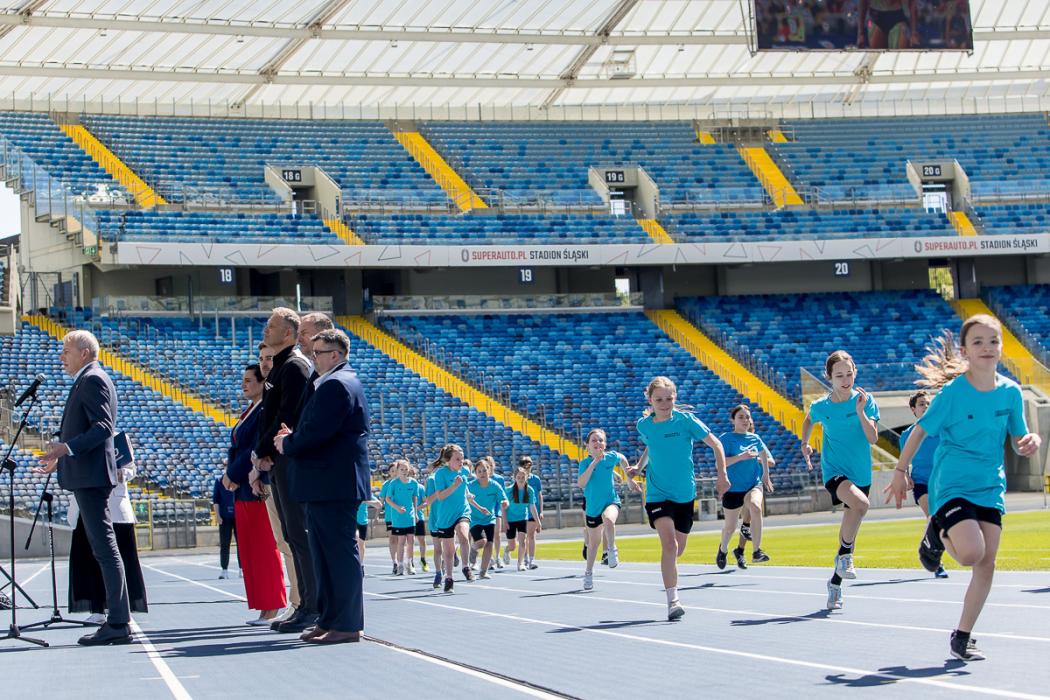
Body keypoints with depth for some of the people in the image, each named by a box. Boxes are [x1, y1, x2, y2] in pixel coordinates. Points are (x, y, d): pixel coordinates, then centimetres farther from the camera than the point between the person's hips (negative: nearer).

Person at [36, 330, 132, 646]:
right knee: (103, 549, 10)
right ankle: (117, 621, 12)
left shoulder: (92, 379, -10)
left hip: (91, 476, -11)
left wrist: (66, 448, -29)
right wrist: (61, 460, 29)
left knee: (105, 548, -11)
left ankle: (118, 624, -12)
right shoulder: (91, 380, 21)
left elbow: (103, 427, -21)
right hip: (88, 475, 11)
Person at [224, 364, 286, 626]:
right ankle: (263, 608, 13)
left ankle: (271, 609, -2)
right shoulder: (247, 412, 17)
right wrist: (229, 473, 2)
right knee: (248, 552, 9)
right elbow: (235, 447, 17)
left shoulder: (266, 411, -13)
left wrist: (234, 475, -13)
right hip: (241, 489, 10)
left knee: (264, 549, -6)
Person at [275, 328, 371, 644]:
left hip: (334, 485, -11)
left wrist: (287, 445, -5)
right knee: (323, 555, 13)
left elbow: (317, 432, -21)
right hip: (330, 485, 11)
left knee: (341, 553, -8)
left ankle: (347, 624, -6)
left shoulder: (335, 385, -14)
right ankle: (328, 619, 18)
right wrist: (292, 437, 7)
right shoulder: (341, 382, 21)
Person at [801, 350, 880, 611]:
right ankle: (844, 555, -14)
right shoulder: (820, 407, -2)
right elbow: (809, 420, 22)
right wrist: (805, 443, 8)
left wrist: (860, 411, -22)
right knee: (860, 503, -34)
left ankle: (836, 582, 28)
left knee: (849, 532, 9)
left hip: (861, 474, 2)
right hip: (834, 471, -2)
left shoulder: (865, 400, -4)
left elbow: (873, 438, -12)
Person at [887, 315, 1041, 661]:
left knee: (986, 565, 0)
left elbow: (1019, 444, 8)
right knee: (971, 553, -24)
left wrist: (1031, 442, -15)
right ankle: (937, 534, 10)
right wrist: (901, 472, 0)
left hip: (990, 488, 5)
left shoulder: (1010, 392, -1)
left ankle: (961, 638, 14)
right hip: (951, 485, -5)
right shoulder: (952, 392, -13)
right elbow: (920, 431, -2)